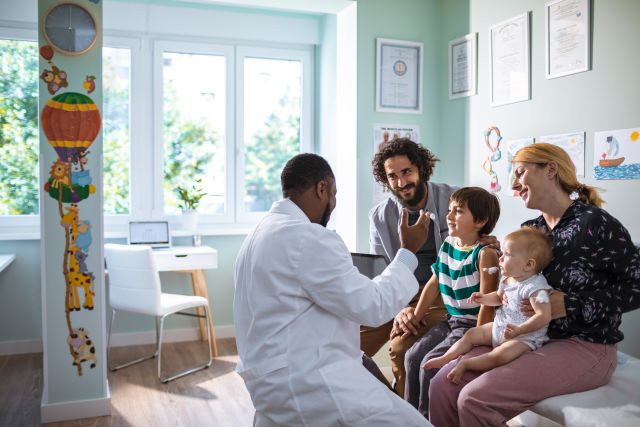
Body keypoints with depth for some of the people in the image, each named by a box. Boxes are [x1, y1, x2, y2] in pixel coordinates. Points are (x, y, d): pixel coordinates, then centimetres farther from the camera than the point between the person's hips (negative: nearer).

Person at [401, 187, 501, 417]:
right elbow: (433, 285, 13)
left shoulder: (485, 253, -17)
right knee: (413, 356, -3)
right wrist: (415, 318, 12)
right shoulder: (447, 244, 6)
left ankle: (428, 418, 4)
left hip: (472, 324, -7)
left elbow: (487, 303, -19)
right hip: (451, 320, 7)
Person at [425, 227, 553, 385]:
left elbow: (544, 316, -31)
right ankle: (445, 358, 8)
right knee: (471, 333, 5)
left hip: (525, 336, -9)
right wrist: (484, 298, 4)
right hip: (499, 327, 9)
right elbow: (499, 297, 24)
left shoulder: (535, 287, -25)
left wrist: (519, 330, -39)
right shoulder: (507, 279, 3)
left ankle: (464, 364, -17)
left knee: (499, 356, -30)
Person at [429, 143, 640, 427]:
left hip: (584, 347, -7)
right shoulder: (530, 230, 9)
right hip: (530, 338, 7)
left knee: (475, 398, -23)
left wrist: (572, 305, -20)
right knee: (444, 383, -9)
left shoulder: (594, 222, -12)